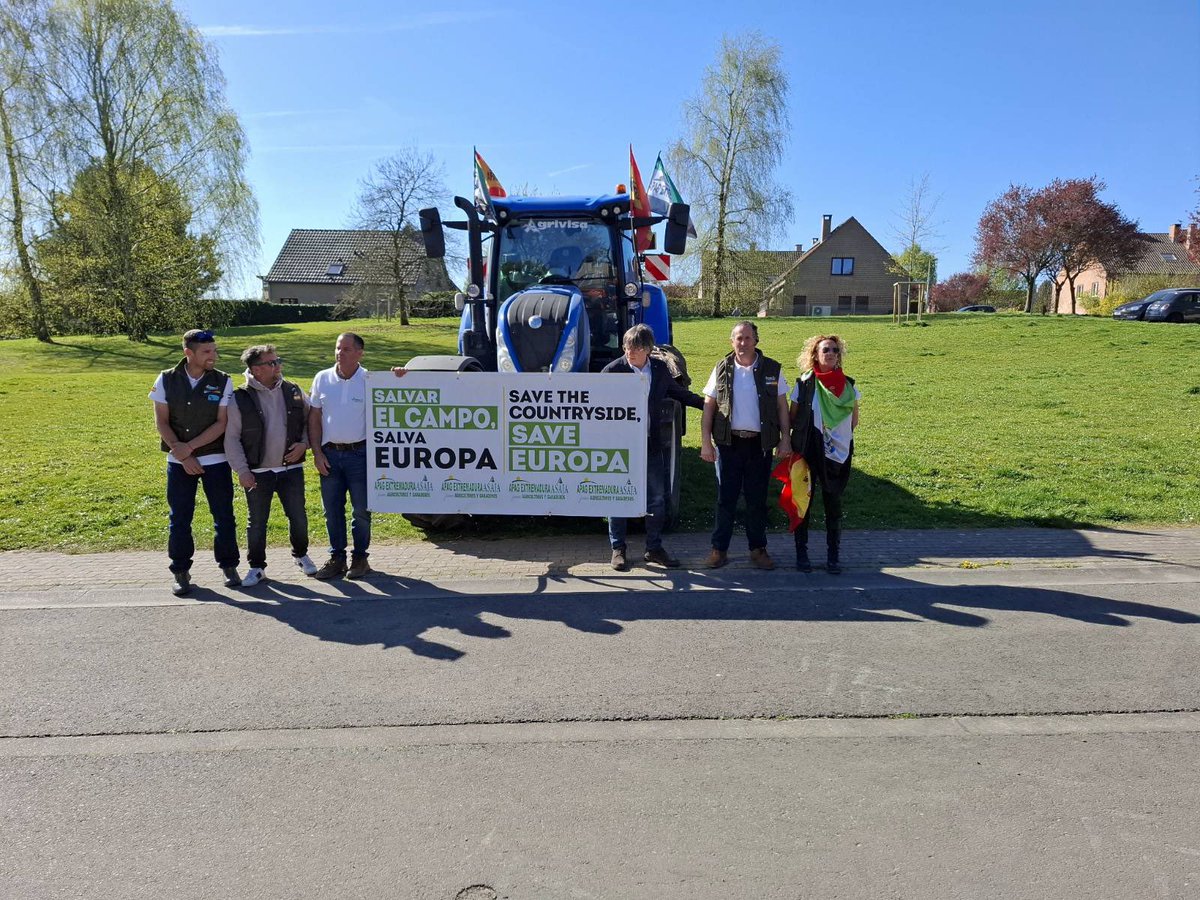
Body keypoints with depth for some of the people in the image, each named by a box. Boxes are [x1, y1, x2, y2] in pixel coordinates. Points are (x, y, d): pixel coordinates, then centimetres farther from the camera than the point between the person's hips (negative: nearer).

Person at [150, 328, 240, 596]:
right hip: (178, 462, 1)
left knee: (224, 516, 4)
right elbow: (161, 422, -1)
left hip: (215, 460, -1)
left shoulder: (223, 381, -5)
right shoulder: (166, 380, -1)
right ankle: (181, 572, 17)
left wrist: (189, 446, -16)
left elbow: (222, 423, -8)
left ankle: (229, 566, 19)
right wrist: (182, 455, -10)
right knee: (179, 519, 6)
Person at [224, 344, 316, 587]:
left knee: (298, 517, 10)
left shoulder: (293, 392, 2)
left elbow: (309, 421, 14)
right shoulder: (240, 399, -7)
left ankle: (300, 555, 34)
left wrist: (303, 444, -3)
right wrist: (242, 470, -9)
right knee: (257, 522, 8)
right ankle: (256, 567, 22)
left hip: (291, 468, 2)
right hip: (258, 473, -2)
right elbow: (232, 437, -4)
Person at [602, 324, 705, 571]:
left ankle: (654, 548, 22)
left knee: (657, 499, 9)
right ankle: (618, 549, 17)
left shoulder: (660, 368, 4)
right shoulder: (613, 370, -8)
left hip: (652, 444, 4)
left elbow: (677, 393, 20)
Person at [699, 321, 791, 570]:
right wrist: (706, 442, -4)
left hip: (760, 443, 0)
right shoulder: (722, 370, 3)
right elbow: (708, 407, 3)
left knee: (757, 499, 8)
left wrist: (784, 439, -1)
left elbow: (782, 406, 6)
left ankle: (758, 549, 19)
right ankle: (719, 549, 13)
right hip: (729, 442, 0)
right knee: (726, 498, 4)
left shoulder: (772, 369, 4)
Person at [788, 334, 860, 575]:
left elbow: (854, 419, 14)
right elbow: (792, 418, 2)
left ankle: (833, 557, 17)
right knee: (803, 502, 6)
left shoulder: (847, 385, 3)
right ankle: (801, 553, 18)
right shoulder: (805, 384, -5)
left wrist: (840, 435, 4)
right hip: (808, 453, -2)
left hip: (837, 454, 2)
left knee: (833, 505, 7)